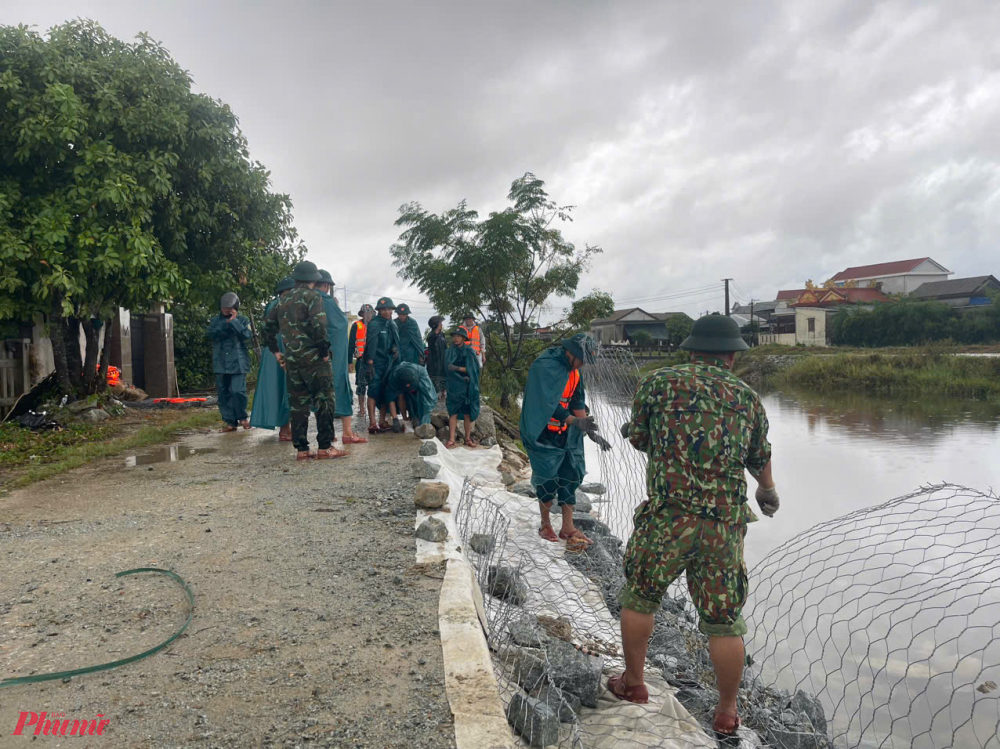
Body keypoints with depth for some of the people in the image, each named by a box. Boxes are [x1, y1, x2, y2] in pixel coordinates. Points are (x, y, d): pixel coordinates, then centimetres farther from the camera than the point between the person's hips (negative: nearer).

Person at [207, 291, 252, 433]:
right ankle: (230, 422, 14)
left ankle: (242, 417, 11)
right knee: (223, 394, 5)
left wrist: (234, 321, -13)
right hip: (220, 363, 4)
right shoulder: (216, 320, 11)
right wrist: (225, 324, -12)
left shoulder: (242, 320, 3)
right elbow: (210, 335, -5)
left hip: (238, 362, -3)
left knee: (238, 391, -13)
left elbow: (247, 335, -13)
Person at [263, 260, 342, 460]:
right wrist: (325, 351, -11)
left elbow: (268, 326, 19)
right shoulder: (312, 296, -7)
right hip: (313, 358, -7)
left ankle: (301, 449, 10)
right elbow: (319, 326, -19)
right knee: (324, 401, 1)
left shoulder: (283, 299, 15)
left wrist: (275, 351, 23)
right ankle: (325, 447, -1)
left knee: (298, 404, 10)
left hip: (292, 361, 7)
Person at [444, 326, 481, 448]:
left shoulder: (469, 352, 0)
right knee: (453, 413, -3)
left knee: (467, 413, 2)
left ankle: (468, 439, 13)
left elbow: (472, 369, -8)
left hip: (467, 387, -1)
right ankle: (451, 440, -2)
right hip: (454, 387, 1)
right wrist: (462, 377, -19)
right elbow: (447, 366, -7)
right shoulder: (450, 351, 5)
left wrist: (458, 368, -22)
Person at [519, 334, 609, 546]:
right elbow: (548, 404, -27)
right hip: (542, 433, -8)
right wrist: (574, 421, -35)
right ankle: (546, 525, 21)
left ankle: (568, 528, 16)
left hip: (565, 433, 8)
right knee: (547, 480, 0)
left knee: (569, 477, 7)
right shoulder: (544, 367, -21)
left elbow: (578, 403, 9)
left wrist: (591, 431, 2)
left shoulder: (574, 371, 6)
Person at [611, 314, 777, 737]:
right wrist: (768, 492, 42)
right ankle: (727, 713, 28)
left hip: (666, 520, -2)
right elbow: (760, 460, 21)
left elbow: (639, 440, 10)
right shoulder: (747, 397, 7)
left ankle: (633, 684, 34)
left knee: (639, 598, 20)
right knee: (724, 623, 15)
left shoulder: (658, 383, -1)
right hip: (724, 526, 2)